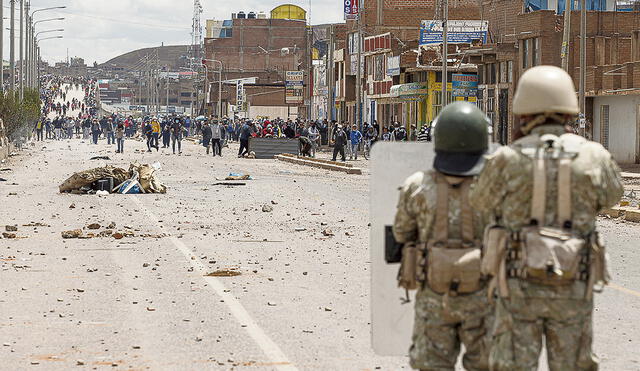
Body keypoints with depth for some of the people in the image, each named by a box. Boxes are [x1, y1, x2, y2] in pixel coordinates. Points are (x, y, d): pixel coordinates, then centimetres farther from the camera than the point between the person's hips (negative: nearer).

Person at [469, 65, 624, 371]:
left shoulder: (508, 159, -8)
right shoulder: (594, 156, -5)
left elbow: (482, 202, 12)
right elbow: (610, 197, 17)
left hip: (521, 284, -1)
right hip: (572, 288, 1)